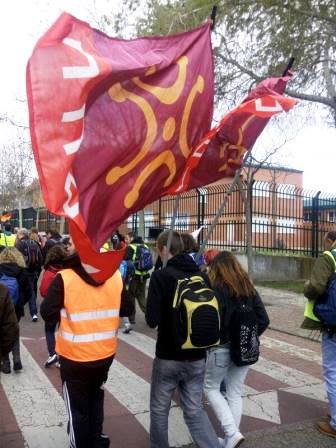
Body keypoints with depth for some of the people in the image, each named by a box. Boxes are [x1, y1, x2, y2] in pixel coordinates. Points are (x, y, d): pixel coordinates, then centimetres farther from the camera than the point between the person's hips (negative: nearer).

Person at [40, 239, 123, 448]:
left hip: (75, 355, -4)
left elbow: (48, 314, -16)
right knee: (96, 398, 27)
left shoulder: (64, 278, -19)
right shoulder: (115, 275, -7)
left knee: (77, 407, 16)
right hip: (106, 352, 4)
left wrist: (67, 311, 2)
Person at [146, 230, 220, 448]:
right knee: (195, 410, 16)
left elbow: (152, 320, -18)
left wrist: (165, 316, 2)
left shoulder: (160, 276, -15)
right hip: (197, 357, 5)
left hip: (168, 356, -4)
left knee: (159, 409, 17)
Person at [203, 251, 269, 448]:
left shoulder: (218, 289, -13)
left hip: (222, 348, -5)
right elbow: (264, 320, 1)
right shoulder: (249, 288, 3)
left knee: (211, 388, 15)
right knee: (235, 394, 16)